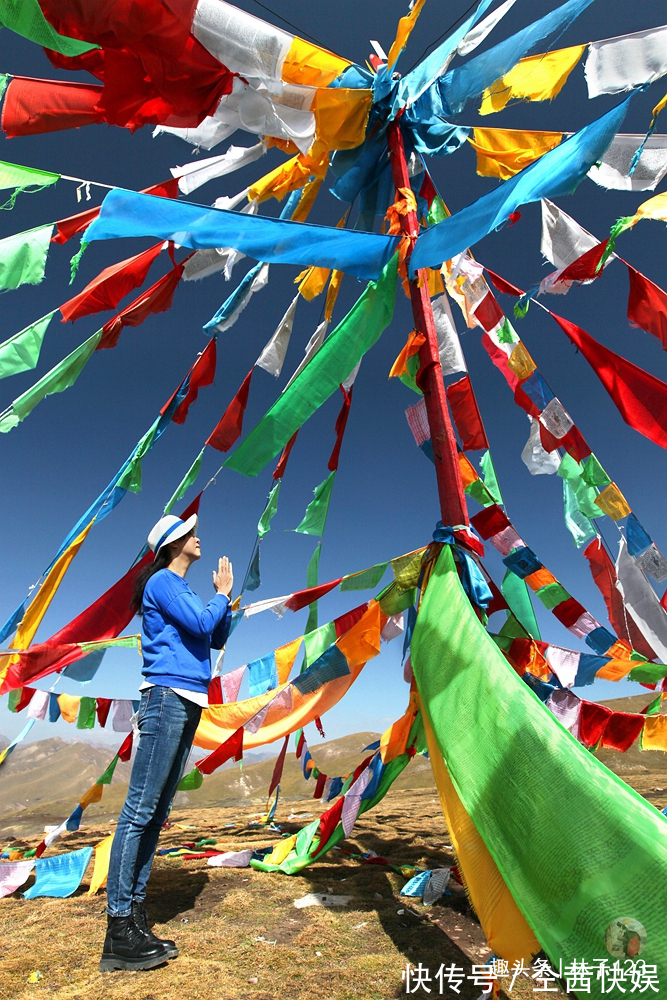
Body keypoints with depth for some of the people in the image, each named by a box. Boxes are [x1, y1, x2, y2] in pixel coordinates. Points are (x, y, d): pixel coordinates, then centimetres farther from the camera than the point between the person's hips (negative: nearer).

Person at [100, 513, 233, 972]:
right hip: (167, 697, -9)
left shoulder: (183, 590, 21)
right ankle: (119, 930, 0)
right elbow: (201, 624, -18)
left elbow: (217, 638, 21)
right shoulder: (161, 582, -5)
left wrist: (226, 598, 11)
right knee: (140, 809, -7)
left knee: (156, 812, 10)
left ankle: (135, 916, 18)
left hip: (188, 705, 9)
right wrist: (222, 595, -1)